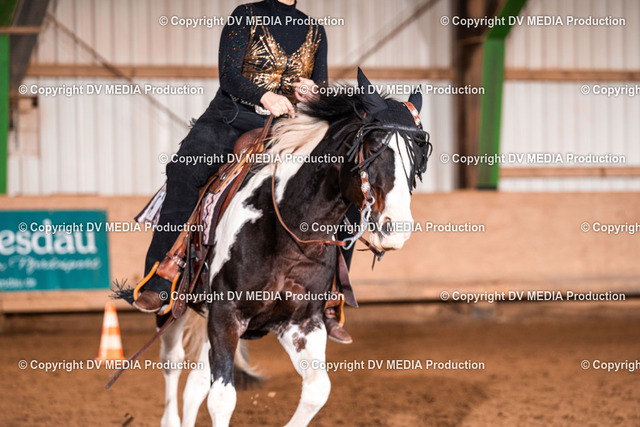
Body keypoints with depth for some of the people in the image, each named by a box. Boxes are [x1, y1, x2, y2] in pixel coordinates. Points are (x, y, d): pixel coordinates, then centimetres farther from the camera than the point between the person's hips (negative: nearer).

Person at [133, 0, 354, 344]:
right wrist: (265, 96, -26)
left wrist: (313, 93, -9)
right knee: (184, 172, -32)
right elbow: (229, 75, -7)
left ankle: (326, 305, -7)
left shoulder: (315, 32, 16)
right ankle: (159, 283, -32)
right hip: (231, 119, -3)